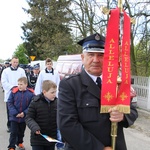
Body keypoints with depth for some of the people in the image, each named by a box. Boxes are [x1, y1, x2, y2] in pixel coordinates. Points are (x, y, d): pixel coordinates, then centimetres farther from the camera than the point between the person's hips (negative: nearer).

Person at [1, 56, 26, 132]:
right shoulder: (6, 71, 4)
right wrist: (12, 87, -13)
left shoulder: (21, 71, 5)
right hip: (9, 94, 0)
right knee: (9, 111, 6)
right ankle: (9, 126, 18)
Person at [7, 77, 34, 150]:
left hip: (24, 118, 2)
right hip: (14, 117, -1)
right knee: (13, 132, 1)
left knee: (21, 132, 20)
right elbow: (10, 103, -8)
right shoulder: (14, 92, -11)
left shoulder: (31, 93, -11)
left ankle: (19, 143, 42)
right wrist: (15, 113, -17)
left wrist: (24, 113, -17)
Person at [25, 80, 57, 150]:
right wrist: (34, 127, -25)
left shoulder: (56, 102, -1)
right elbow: (28, 118, -9)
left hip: (51, 138, 4)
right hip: (38, 139, -4)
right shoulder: (35, 102, -13)